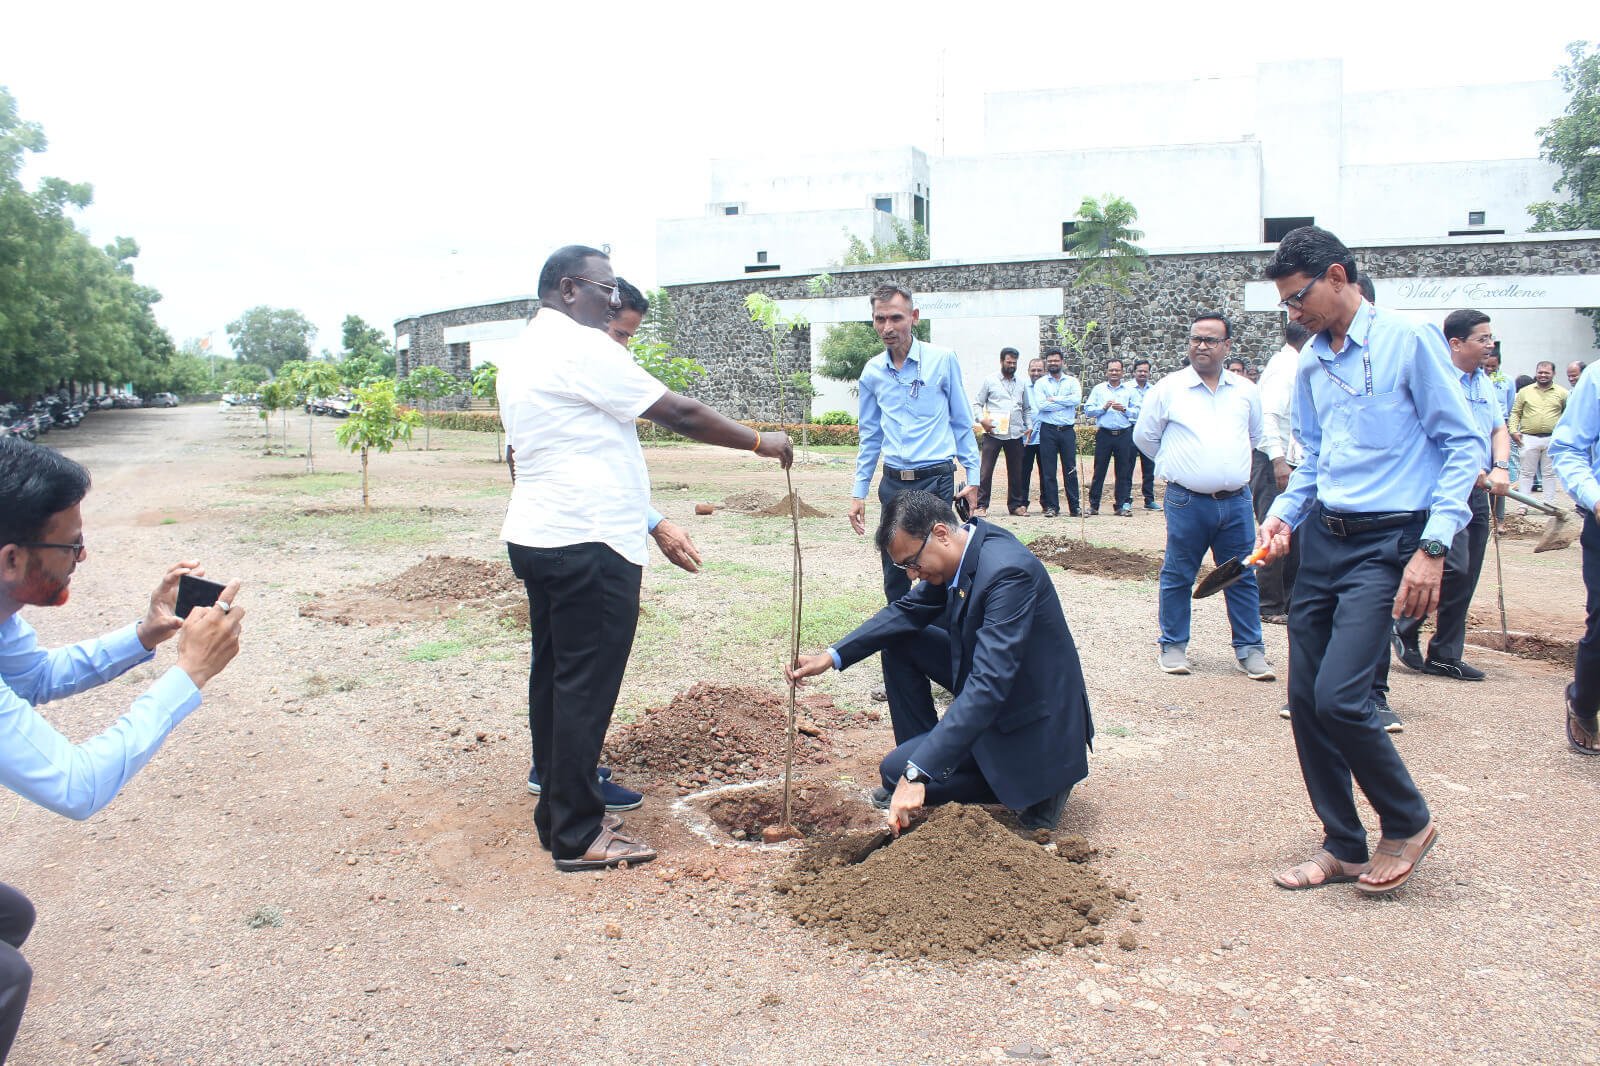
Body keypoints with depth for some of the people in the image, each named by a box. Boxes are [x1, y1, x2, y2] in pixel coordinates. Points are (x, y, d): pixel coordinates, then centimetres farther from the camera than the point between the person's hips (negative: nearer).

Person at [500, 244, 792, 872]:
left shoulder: (522, 354, 18)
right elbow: (678, 414, -14)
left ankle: (557, 815, 24)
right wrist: (760, 442, -3)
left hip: (536, 536, 10)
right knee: (586, 686, -4)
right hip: (589, 543, -10)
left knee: (553, 678, 14)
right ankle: (579, 837, 3)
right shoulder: (581, 348, -13)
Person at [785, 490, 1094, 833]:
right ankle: (923, 754, 14)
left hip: (1030, 723, -9)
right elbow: (908, 611, 9)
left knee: (896, 771, -12)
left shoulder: (1009, 572, -32)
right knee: (899, 641, 6)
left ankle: (1037, 781, -3)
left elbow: (988, 687, -37)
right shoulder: (960, 553, -4)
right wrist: (831, 657, -2)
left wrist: (917, 773, -40)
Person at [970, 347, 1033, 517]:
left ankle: (1016, 504, 17)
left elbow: (1027, 408, 25)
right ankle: (981, 505, -4)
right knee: (985, 470, -8)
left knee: (1016, 471, 7)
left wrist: (1029, 426, 11)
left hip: (1016, 434, 4)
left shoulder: (1021, 384, 18)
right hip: (994, 433, -4)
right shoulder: (989, 381, 6)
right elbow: (976, 403, 4)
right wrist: (982, 420, -13)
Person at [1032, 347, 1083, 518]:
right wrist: (1066, 401, -6)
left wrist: (1054, 399, -8)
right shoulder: (1040, 383, 8)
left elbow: (1077, 399, -8)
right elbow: (1041, 405, -9)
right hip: (1048, 430, 0)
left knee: (1070, 469, 0)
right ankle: (1051, 506, 6)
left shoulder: (1072, 381, 11)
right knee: (1048, 470, -1)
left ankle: (1074, 506, 4)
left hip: (1067, 430, 0)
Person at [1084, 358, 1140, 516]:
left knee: (1124, 472, 1)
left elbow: (1138, 412, 4)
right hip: (1104, 434, 0)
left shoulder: (1130, 390, 11)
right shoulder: (1098, 389, 11)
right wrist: (1103, 408, -9)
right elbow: (1088, 409, 4)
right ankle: (1093, 505, 6)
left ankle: (1123, 505, 7)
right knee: (1099, 470, 0)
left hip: (1124, 434, 0)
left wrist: (1124, 409, -12)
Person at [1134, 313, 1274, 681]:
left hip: (1236, 501, 3)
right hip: (1187, 501, -2)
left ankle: (1249, 649, 16)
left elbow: (1256, 436, 25)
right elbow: (1144, 436, 9)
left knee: (1242, 577, 6)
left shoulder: (1246, 391, 9)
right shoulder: (1169, 388, 1)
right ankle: (1174, 645, 16)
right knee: (1178, 576, 3)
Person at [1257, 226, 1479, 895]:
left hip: (1386, 543, -7)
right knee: (1305, 700, 5)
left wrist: (1433, 547, -15)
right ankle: (1344, 846, 21)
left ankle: (1408, 823, 11)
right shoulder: (1310, 363, 13)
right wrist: (1285, 512, 3)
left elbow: (1463, 446, -8)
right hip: (1322, 538, 7)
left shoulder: (1409, 340, -7)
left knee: (1338, 696, -16)